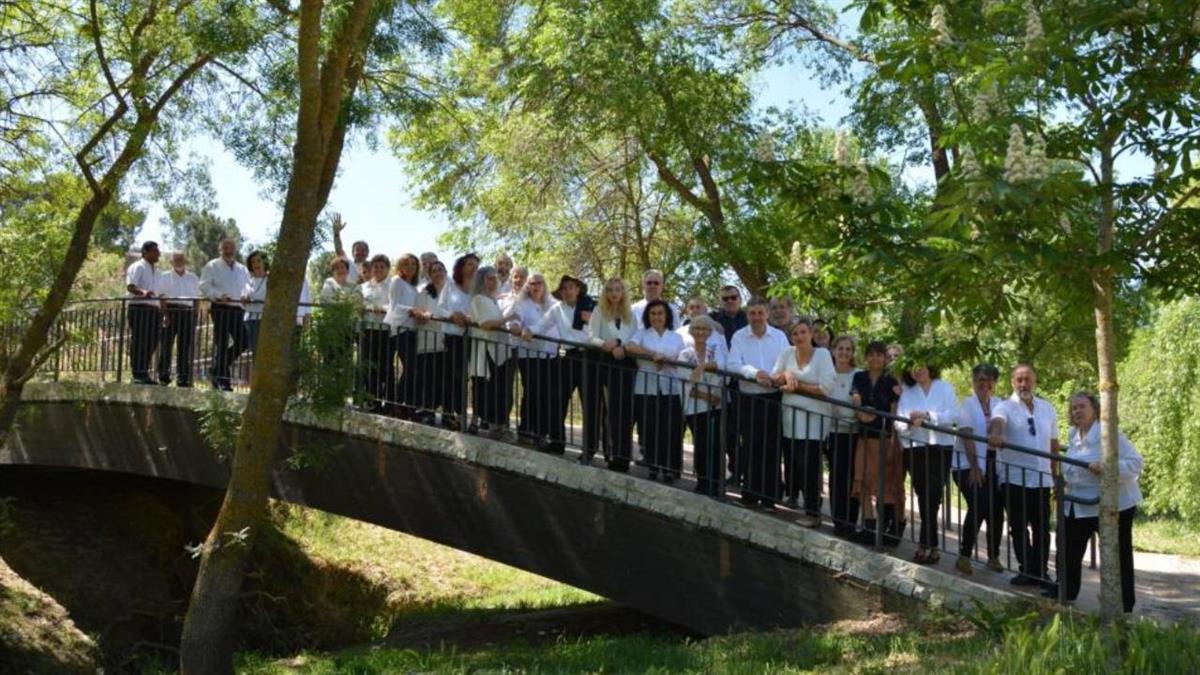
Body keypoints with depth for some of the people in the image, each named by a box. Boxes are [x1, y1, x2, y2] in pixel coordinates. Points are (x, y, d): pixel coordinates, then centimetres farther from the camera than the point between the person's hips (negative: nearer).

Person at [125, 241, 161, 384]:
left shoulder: (155, 271, 23)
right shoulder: (137, 267, -3)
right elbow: (130, 286, -17)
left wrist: (161, 309, 22)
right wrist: (143, 292, -36)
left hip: (154, 309, 8)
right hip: (140, 308, -8)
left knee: (151, 342, 5)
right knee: (139, 341, -8)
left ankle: (144, 374, 11)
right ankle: (138, 374, -8)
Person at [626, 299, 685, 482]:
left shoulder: (676, 337, 15)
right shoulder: (642, 334, 9)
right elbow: (631, 347, -11)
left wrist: (665, 359, -9)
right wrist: (654, 354, -15)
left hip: (670, 389, 1)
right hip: (646, 388, -1)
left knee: (670, 431, -5)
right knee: (648, 430, 0)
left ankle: (669, 469, 4)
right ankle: (652, 467, 14)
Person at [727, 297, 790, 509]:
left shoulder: (780, 337, 7)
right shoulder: (739, 337, 4)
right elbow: (734, 365, -7)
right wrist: (754, 373, -23)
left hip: (774, 399, 1)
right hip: (748, 399, -1)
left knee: (772, 449, 2)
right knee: (751, 448, -2)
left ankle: (769, 498, 10)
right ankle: (750, 495, 11)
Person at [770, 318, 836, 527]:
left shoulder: (822, 354, -4)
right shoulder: (787, 353, 8)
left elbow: (826, 388, -12)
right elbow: (773, 378, 4)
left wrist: (797, 385, -10)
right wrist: (786, 375, -16)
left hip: (813, 417, -4)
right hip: (790, 416, 4)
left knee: (808, 464, -10)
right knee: (791, 459, 11)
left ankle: (812, 511, -3)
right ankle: (792, 495, 38)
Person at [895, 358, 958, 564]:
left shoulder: (945, 388, 8)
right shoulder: (907, 394, 15)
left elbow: (953, 415, -6)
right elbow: (899, 424, 3)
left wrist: (927, 416, -16)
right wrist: (910, 423, -19)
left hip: (940, 448, -3)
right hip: (915, 450, 3)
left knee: (932, 497, -11)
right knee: (924, 497, 2)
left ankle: (925, 545, -9)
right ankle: (932, 546, 9)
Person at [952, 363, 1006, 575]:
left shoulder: (999, 405, 11)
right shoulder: (967, 404, -2)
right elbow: (967, 436, -10)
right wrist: (974, 468, -17)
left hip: (993, 464, 4)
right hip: (969, 465, -4)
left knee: (996, 510, 1)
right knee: (977, 508, -14)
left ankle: (994, 556, 16)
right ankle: (964, 556, -2)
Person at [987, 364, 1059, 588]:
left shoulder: (1047, 409, 12)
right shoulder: (1006, 407, -2)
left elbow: (1053, 443, 17)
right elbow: (997, 421, -26)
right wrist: (995, 433, -49)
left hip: (1041, 478, 3)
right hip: (1014, 478, -3)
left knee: (1042, 528, 6)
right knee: (1018, 527, 2)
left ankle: (1040, 571, 14)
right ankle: (1026, 570, 12)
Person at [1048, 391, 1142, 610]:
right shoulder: (1073, 434, 8)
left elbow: (1136, 463, -22)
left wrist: (1107, 468, -35)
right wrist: (1063, 483, 9)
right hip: (1078, 505, 8)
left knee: (1118, 555, 2)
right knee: (1070, 550, 15)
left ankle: (1124, 606, 11)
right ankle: (1066, 591, 31)